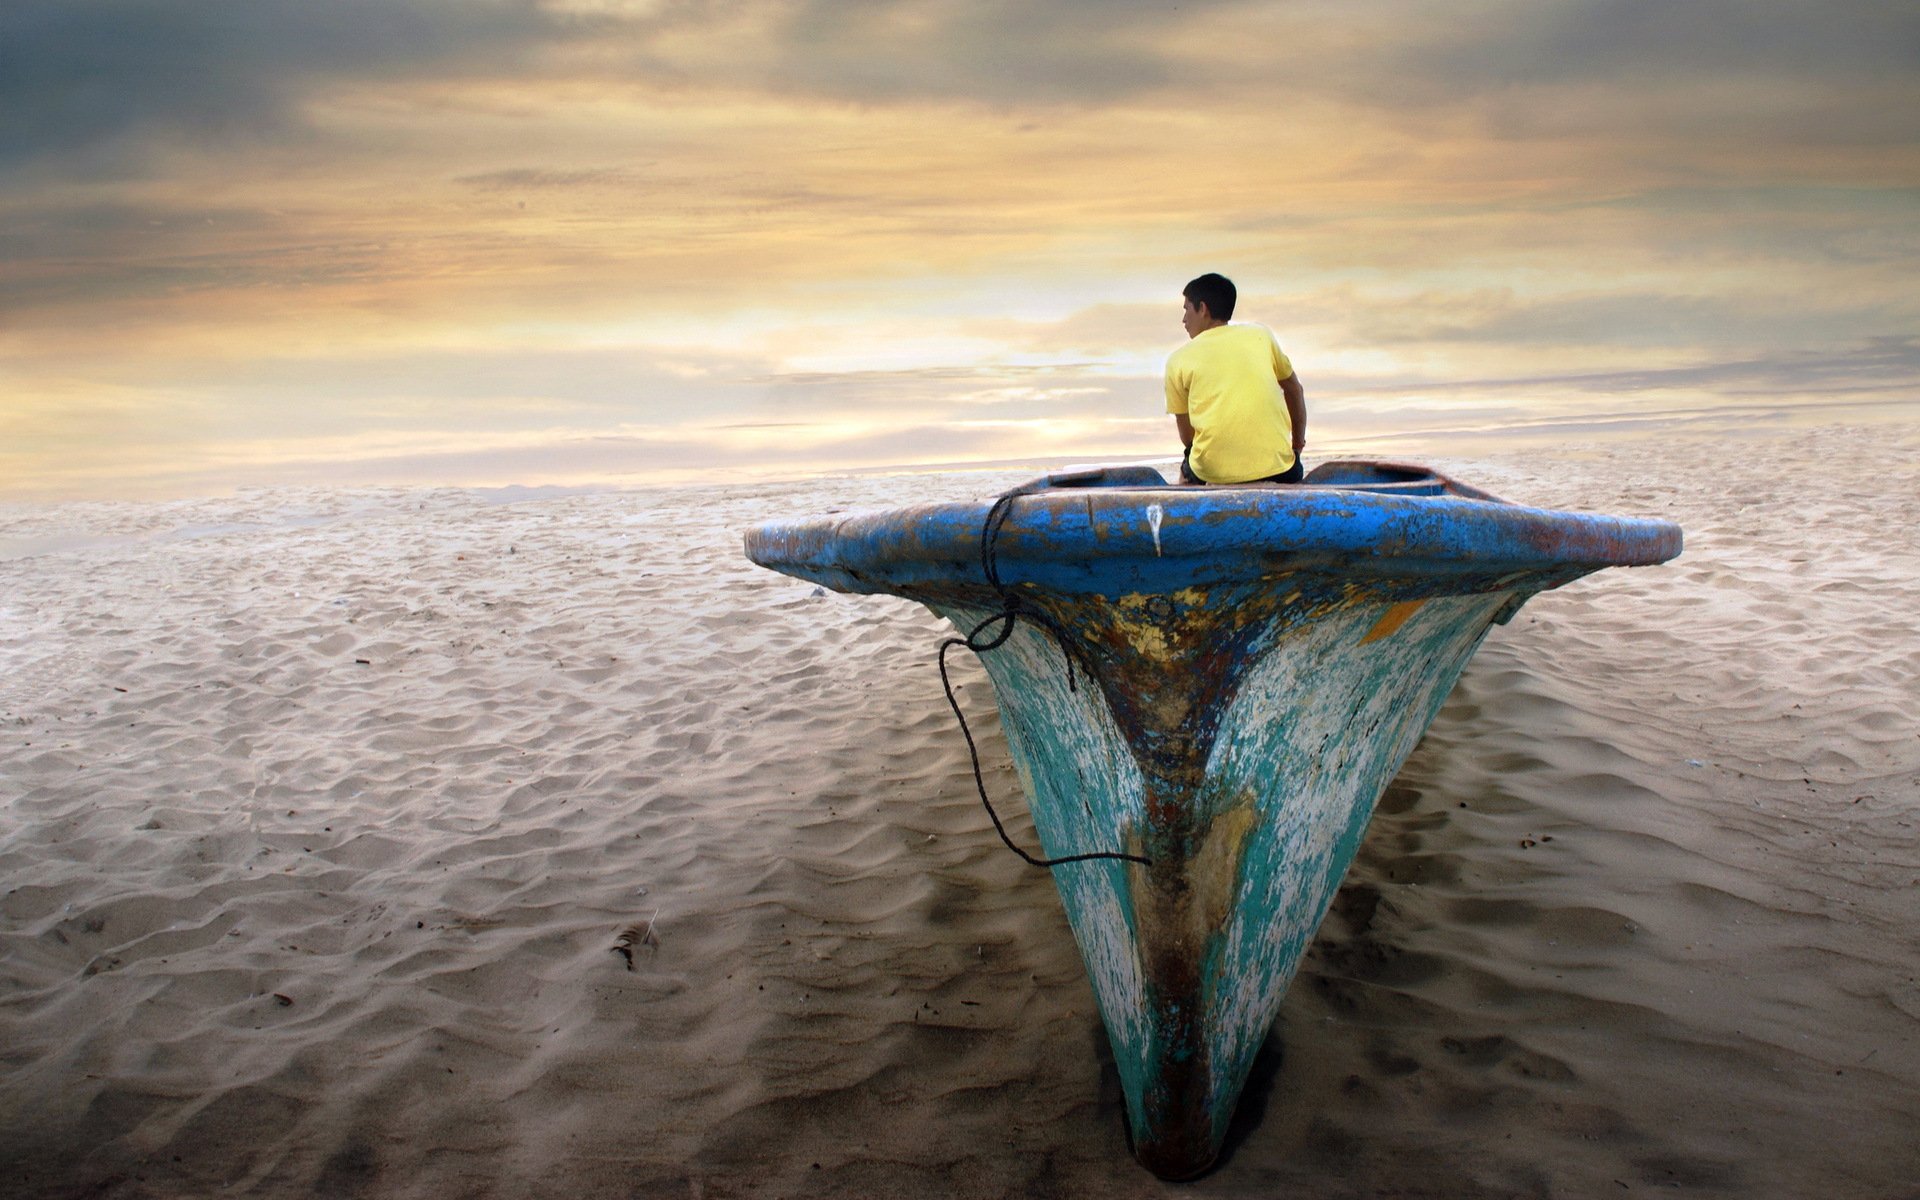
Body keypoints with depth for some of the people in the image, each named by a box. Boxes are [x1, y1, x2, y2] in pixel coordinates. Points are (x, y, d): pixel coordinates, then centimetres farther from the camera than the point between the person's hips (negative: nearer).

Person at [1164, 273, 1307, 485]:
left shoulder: (1178, 359, 7)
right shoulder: (1261, 335, 11)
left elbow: (1187, 436, 10)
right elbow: (1294, 389, 22)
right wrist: (1298, 443, 36)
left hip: (1213, 471, 1)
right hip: (1275, 469, -1)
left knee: (1187, 468, 34)